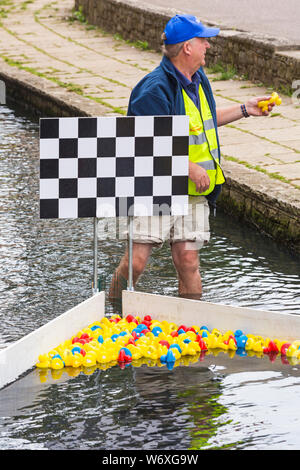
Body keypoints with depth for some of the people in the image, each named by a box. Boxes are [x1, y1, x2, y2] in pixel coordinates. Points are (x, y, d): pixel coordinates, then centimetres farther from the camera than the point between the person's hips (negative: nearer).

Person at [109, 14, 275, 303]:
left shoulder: (198, 79, 11)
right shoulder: (155, 89, -18)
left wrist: (244, 110, 25)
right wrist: (190, 168, -22)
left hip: (193, 192, 7)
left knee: (188, 260, 3)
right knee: (136, 261, -7)